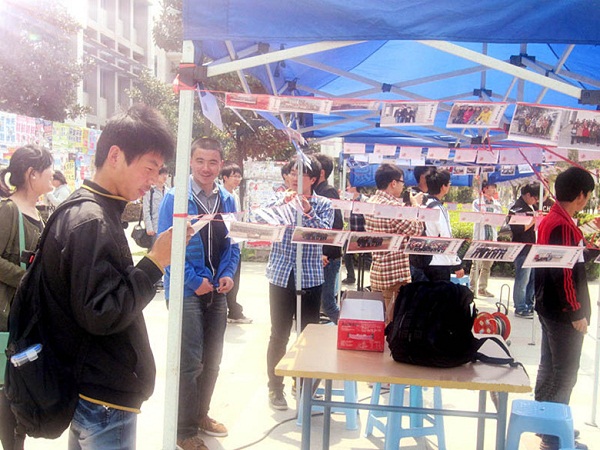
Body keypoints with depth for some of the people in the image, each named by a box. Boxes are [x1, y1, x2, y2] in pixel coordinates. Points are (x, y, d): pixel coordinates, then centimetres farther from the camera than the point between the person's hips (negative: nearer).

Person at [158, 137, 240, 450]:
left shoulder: (227, 200, 6)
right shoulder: (175, 198, -10)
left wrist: (228, 274, -4)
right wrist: (194, 280, -16)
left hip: (217, 292, 6)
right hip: (187, 291, -5)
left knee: (212, 359, 15)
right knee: (190, 363, -3)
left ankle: (201, 414, 34)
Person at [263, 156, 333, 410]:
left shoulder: (323, 204, 3)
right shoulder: (279, 201, 5)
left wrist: (308, 211, -21)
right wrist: (282, 203, -17)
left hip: (310, 278, 0)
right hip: (281, 276, 0)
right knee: (279, 335, 4)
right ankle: (275, 387, 17)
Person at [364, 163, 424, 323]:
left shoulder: (371, 202, 8)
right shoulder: (393, 206, -20)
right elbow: (416, 230, -14)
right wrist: (416, 205, -2)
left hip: (376, 270, 9)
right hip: (395, 273, -9)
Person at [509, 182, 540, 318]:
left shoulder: (531, 207, 16)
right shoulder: (517, 208, -13)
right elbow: (516, 229, -22)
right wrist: (533, 221, -21)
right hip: (523, 250, -9)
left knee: (533, 279, 14)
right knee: (522, 280, -4)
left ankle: (529, 306, 25)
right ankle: (520, 309, 4)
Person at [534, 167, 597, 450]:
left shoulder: (549, 220, 9)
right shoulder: (563, 225, -21)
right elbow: (564, 273, -24)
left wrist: (590, 250, 13)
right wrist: (576, 313, -19)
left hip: (550, 307, 10)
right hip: (564, 312, -10)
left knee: (549, 367, 18)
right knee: (565, 373, -1)